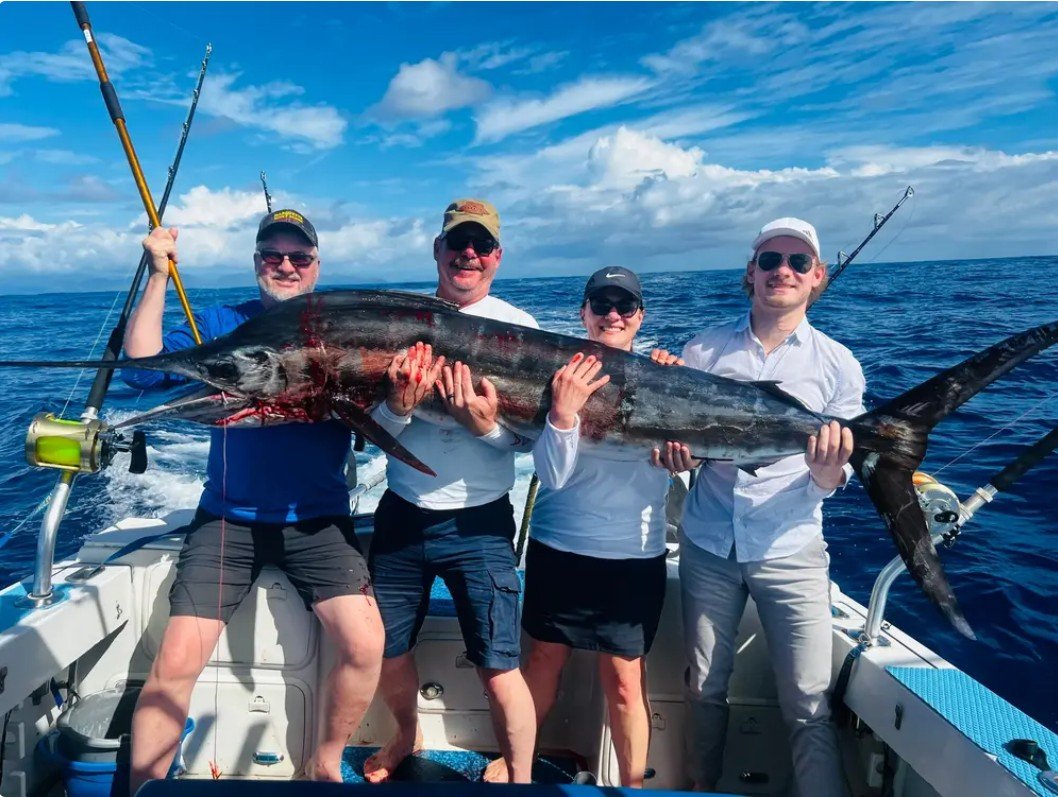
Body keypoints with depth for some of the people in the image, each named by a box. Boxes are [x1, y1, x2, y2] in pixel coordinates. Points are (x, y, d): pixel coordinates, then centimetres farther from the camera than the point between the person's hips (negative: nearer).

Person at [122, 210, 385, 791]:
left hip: (316, 520, 0)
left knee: (365, 645, -14)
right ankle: (143, 786, 15)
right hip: (228, 518, 1)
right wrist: (158, 277, -10)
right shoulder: (222, 325, 7)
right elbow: (143, 371, -5)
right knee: (176, 660, -10)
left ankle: (325, 762, 13)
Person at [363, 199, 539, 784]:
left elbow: (529, 437, -6)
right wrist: (399, 406, -23)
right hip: (401, 514, 3)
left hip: (479, 522, -3)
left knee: (498, 668, -3)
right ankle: (408, 735, 48)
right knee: (385, 651, 17)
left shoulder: (518, 327, -4)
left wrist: (486, 426, -26)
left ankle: (520, 781, 24)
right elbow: (371, 430, -2)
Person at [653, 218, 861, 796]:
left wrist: (828, 465, -25)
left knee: (809, 706, -2)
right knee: (704, 687, 15)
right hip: (707, 546, 2)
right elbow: (674, 437, 7)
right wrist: (671, 450, -17)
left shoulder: (837, 364, -1)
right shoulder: (704, 349, 2)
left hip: (791, 552, -1)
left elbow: (832, 481, -2)